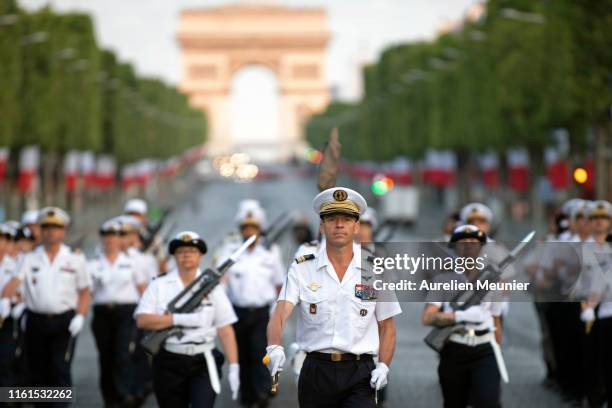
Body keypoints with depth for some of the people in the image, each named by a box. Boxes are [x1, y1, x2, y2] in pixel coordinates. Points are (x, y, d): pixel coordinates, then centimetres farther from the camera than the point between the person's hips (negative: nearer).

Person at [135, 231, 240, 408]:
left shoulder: (211, 287, 3)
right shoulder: (159, 285, 4)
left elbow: (225, 330, 0)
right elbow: (142, 320, -8)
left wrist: (234, 367, -8)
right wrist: (179, 319, -17)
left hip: (204, 362, -1)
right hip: (169, 363, 1)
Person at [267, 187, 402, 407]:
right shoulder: (301, 269, 3)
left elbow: (386, 326, 11)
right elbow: (280, 314, -11)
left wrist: (383, 366, -6)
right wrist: (274, 347, -31)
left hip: (359, 374, -1)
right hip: (316, 371, 1)